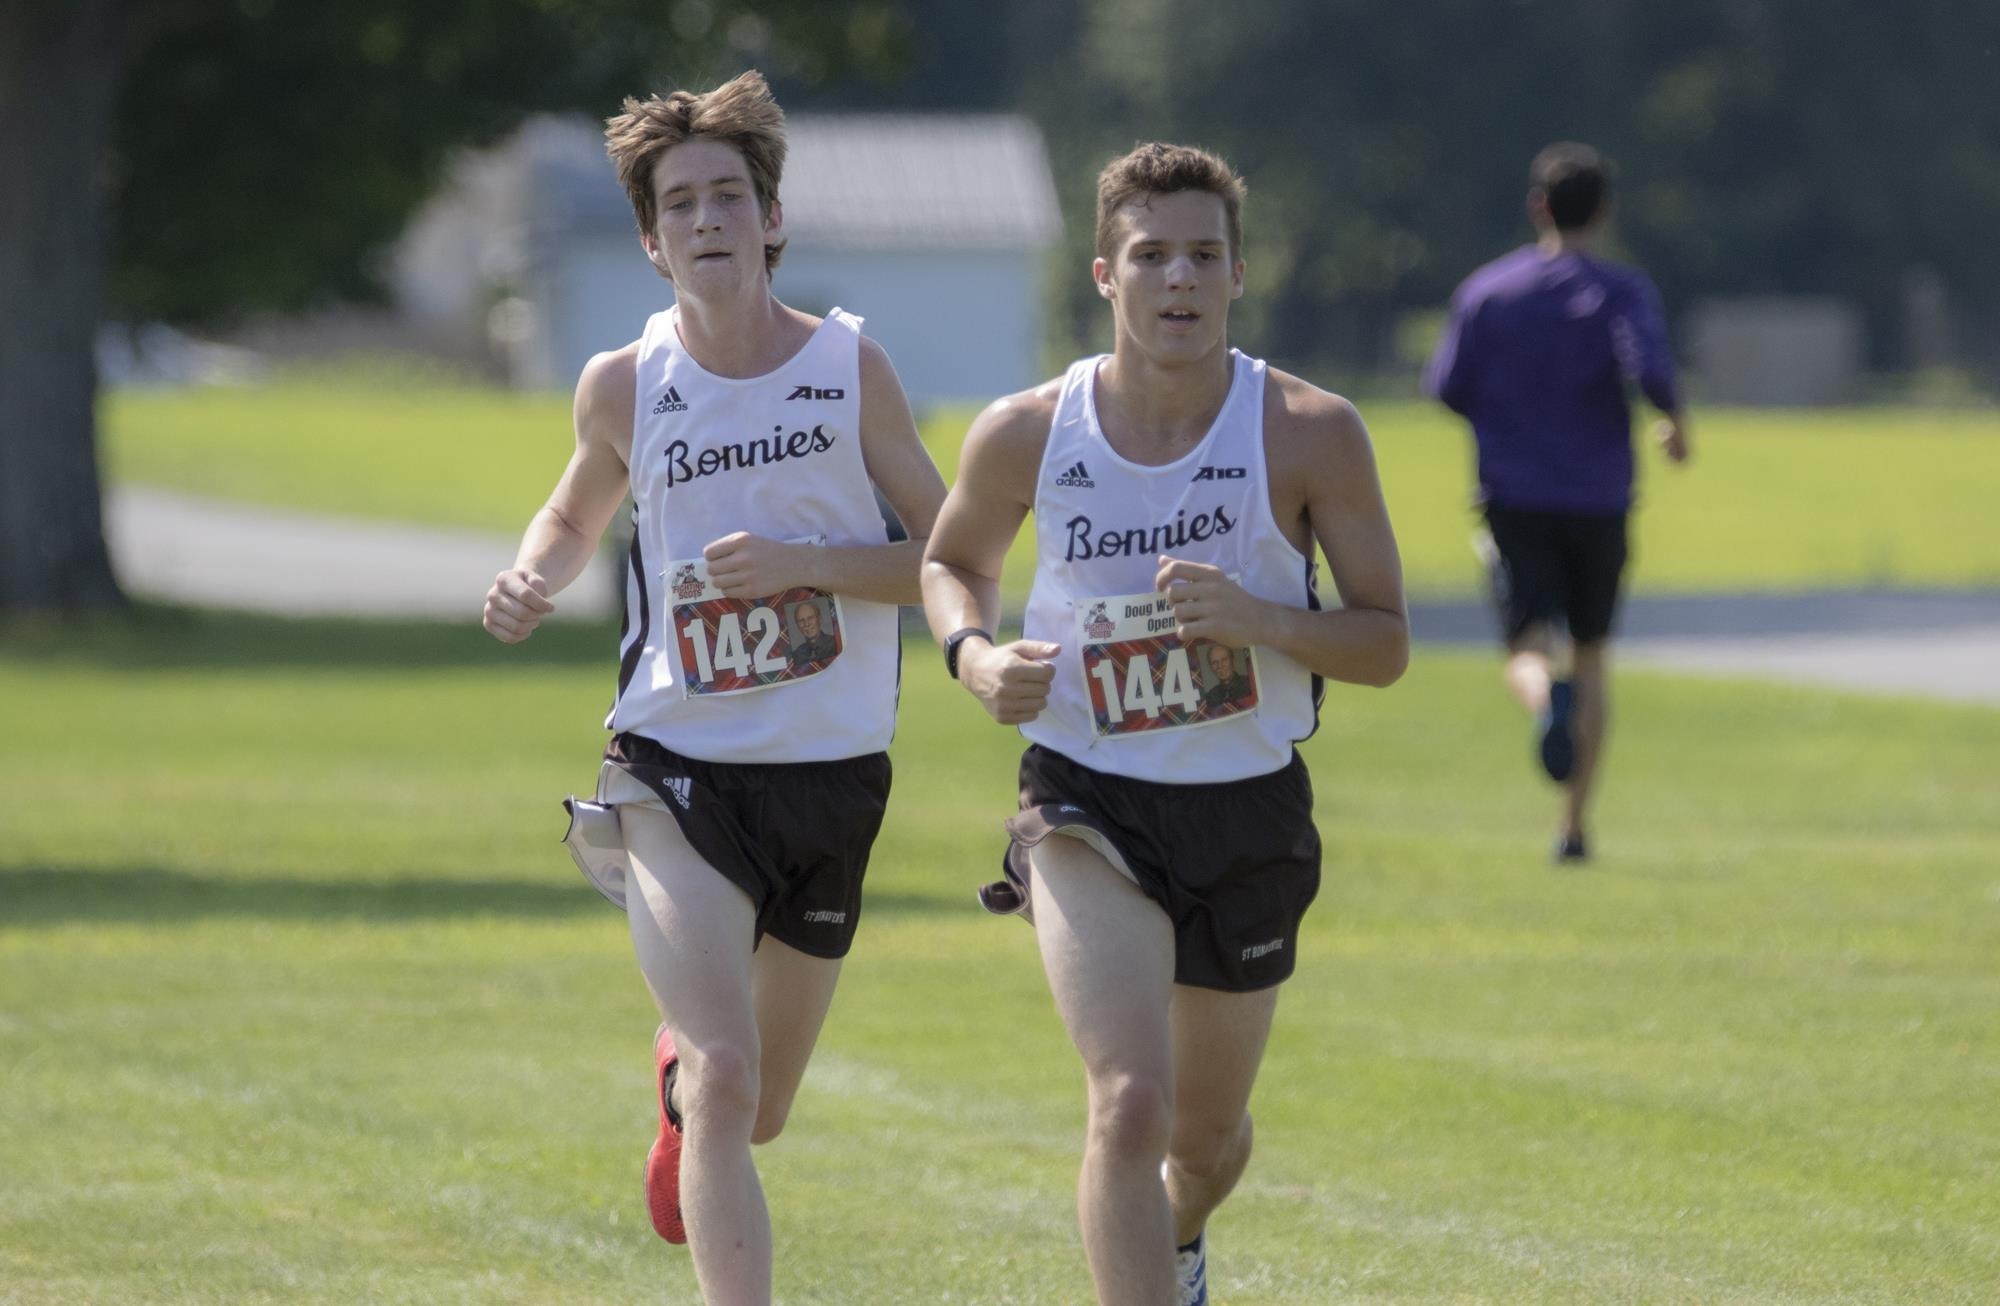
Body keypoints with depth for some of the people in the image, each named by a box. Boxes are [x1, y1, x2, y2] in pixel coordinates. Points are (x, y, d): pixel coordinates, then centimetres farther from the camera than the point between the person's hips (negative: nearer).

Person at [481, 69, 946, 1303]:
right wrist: (534, 580, -3)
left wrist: (805, 562, -17)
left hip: (833, 773, 1)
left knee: (756, 1109, 17)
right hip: (674, 767, -1)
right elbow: (577, 513, 20)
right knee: (725, 1083, -20)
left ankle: (678, 1078, 53)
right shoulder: (625, 386, -1)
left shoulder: (851, 366, -4)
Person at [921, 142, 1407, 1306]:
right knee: (1130, 1106, -24)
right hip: (1088, 806, -1)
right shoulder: (1027, 435, -7)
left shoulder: (1310, 433, -11)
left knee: (1208, 1134, 20)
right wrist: (976, 654, -8)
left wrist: (1259, 620, -25)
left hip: (1250, 808, 2)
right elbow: (953, 561, 14)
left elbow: (1387, 643, -7)